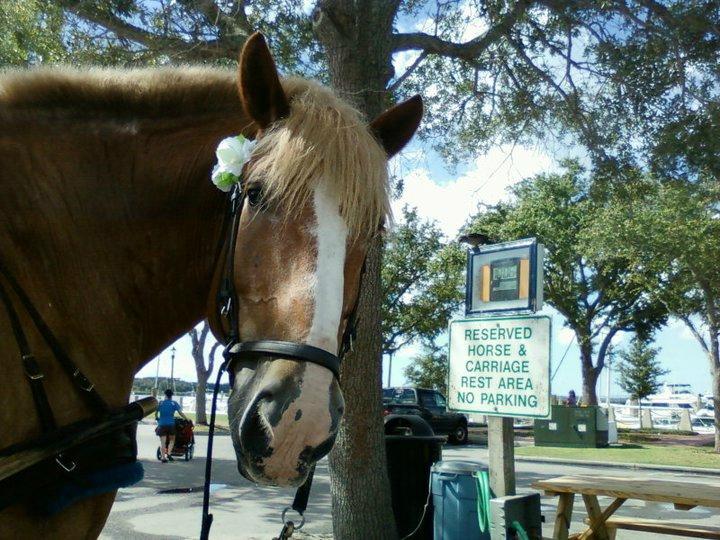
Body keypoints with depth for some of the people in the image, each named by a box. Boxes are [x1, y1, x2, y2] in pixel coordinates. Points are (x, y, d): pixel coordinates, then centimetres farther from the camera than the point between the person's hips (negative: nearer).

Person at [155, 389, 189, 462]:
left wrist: (157, 419, 26)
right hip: (171, 424, -1)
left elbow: (156, 413, 6)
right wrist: (187, 419, 8)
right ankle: (169, 454, 2)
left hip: (162, 424, 1)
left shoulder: (160, 403, 5)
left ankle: (163, 457, -2)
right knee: (172, 440, 17)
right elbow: (180, 413, -4)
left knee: (162, 442, 3)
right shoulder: (174, 403, 2)